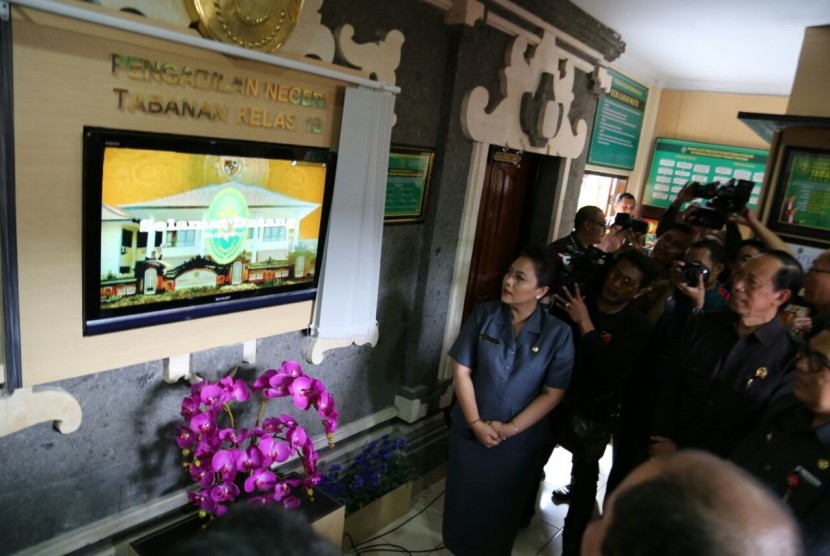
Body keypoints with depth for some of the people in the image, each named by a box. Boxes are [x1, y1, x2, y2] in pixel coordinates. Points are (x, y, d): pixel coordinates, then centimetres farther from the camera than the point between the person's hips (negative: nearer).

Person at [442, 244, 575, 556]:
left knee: (503, 509, 20)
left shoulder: (558, 333, -14)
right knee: (463, 500, 20)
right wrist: (476, 423, -14)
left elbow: (553, 393, -11)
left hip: (520, 443, -1)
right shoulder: (483, 315, -10)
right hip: (470, 432, 2)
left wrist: (510, 428, -16)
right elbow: (461, 371, -8)